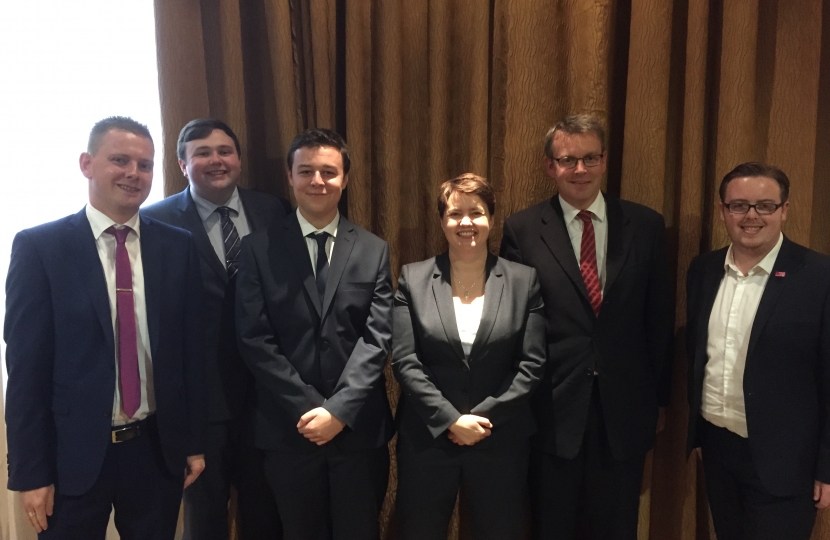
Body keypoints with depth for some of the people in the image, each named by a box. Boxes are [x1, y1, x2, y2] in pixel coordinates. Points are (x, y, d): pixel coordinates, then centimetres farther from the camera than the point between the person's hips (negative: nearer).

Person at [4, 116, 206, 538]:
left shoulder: (178, 247, 1)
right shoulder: (38, 247, -6)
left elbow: (191, 349, 3)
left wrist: (194, 441, 5)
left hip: (158, 449, 2)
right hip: (74, 455, -2)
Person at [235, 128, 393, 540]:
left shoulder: (374, 250, 4)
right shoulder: (259, 248, 0)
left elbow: (377, 338, -4)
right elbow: (254, 339, -6)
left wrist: (339, 409, -14)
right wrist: (307, 408, -13)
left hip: (359, 428, 1)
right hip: (289, 429, 0)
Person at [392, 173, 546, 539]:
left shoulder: (524, 281, 0)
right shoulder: (413, 279, -1)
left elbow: (532, 364, -4)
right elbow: (405, 362, -6)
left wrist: (483, 417, -11)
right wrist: (451, 420, -13)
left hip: (500, 440, 0)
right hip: (427, 439, 0)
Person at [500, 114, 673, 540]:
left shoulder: (646, 226, 1)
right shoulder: (522, 230, -5)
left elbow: (659, 320, 5)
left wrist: (657, 398, 8)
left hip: (625, 411, 2)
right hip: (552, 409, -1)